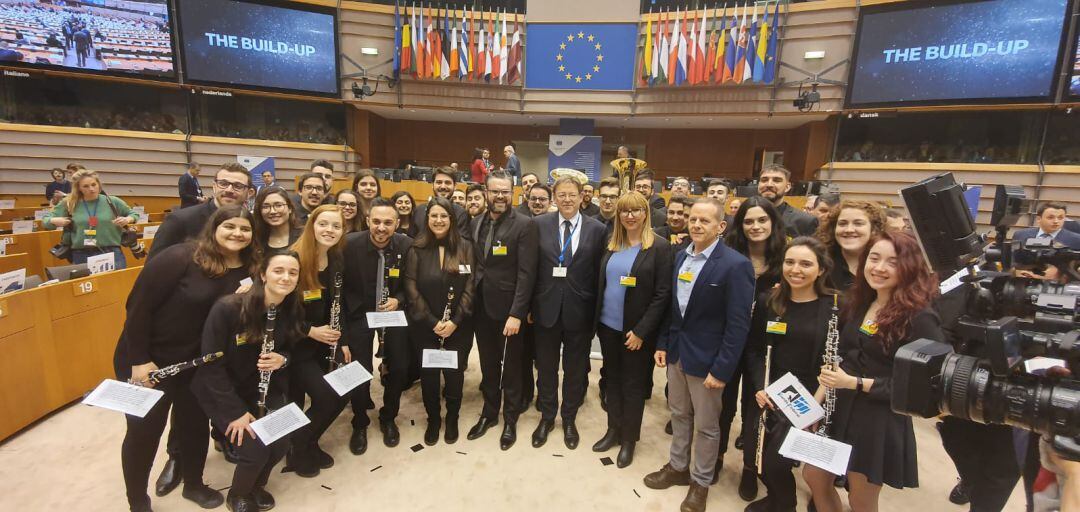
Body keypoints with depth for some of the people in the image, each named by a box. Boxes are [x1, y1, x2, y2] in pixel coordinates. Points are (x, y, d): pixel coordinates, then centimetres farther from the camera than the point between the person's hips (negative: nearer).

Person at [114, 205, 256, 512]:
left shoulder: (246, 271, -6)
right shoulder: (181, 257, -23)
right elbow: (139, 304, -20)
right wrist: (139, 360, -18)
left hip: (196, 362, 5)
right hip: (146, 360, -5)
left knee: (196, 424, 16)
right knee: (143, 431, 9)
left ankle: (194, 485, 41)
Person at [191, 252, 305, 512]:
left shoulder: (292, 310, -10)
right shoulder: (227, 308, -26)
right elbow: (211, 365, -20)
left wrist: (282, 360, -20)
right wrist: (236, 411, -20)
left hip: (264, 389, 4)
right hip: (222, 392, -4)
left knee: (282, 441, -12)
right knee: (256, 448, -17)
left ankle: (257, 485, 23)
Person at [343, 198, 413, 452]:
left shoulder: (407, 245, -14)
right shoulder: (350, 244, -18)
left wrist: (398, 300, -19)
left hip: (394, 312, 1)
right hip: (359, 313, -1)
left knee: (400, 367, 2)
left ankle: (388, 418, 30)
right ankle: (360, 424, 26)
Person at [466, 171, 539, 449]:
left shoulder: (524, 225, -12)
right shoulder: (476, 223, 6)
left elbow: (526, 273, -16)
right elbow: (474, 264, 8)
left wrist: (516, 313, -20)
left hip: (508, 309, -5)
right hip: (481, 307, 5)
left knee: (511, 367, 12)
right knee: (488, 365, 18)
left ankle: (510, 419, 30)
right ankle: (489, 413, 38)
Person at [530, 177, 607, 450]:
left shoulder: (597, 229, -4)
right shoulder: (540, 224, -2)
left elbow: (600, 273, -1)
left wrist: (597, 313, -2)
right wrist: (529, 305, -3)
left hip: (580, 311, 0)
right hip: (547, 307, 1)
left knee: (575, 369, 15)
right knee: (546, 367, 16)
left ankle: (569, 419, 38)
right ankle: (547, 417, 38)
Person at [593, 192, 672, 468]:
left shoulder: (659, 247, -10)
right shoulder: (611, 244, 5)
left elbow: (663, 294, -13)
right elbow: (601, 283, 10)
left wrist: (641, 331, -16)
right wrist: (597, 318, 5)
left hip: (636, 330, -4)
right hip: (608, 325, 5)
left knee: (633, 384, 11)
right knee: (612, 379, 17)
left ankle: (629, 438, 29)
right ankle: (613, 429, 35)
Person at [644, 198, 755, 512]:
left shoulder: (735, 265, -17)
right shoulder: (680, 257, 4)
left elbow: (738, 325, -17)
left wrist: (721, 370, -18)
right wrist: (663, 343, 8)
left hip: (706, 358, -6)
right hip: (676, 352, 6)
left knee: (706, 426, 13)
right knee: (679, 415, 21)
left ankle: (701, 482, 33)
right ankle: (677, 467, 42)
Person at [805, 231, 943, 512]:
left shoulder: (919, 318, -16)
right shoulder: (857, 303, 3)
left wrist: (855, 383, -23)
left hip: (880, 423, -6)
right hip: (839, 410, 6)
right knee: (814, 476, 16)